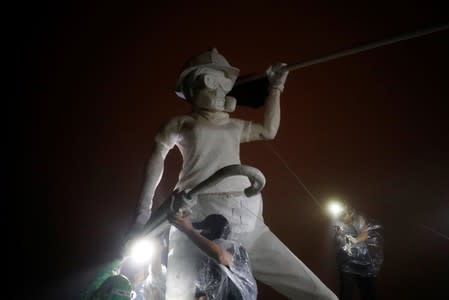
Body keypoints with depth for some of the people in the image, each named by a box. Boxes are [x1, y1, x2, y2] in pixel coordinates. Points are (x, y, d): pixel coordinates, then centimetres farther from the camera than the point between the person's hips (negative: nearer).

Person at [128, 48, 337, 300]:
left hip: (247, 220, 4)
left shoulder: (234, 126, 26)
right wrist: (144, 209, -3)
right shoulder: (182, 123, 14)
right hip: (200, 220, -4)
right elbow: (157, 157, 8)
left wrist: (276, 86, 40)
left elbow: (269, 131, 37)